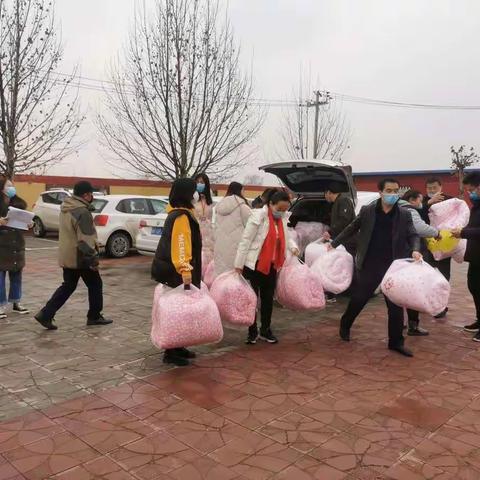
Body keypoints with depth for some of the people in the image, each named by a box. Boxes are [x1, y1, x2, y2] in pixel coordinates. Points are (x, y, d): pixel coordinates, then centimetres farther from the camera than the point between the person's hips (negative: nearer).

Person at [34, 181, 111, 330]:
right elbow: (85, 240, -25)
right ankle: (94, 316, 19)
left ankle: (46, 315, 10)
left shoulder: (65, 208, 9)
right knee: (95, 285, 9)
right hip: (80, 258, -8)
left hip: (66, 256, 9)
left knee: (68, 286, 16)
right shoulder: (82, 212, -22)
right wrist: (92, 259, -21)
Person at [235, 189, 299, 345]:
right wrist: (238, 265, -16)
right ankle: (252, 332, 18)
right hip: (254, 264, -6)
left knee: (268, 298, 14)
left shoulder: (282, 219, 6)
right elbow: (245, 241, -15)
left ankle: (265, 330, 29)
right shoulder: (258, 216, -15)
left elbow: (285, 238, 20)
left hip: (272, 266, 6)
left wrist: (293, 247, -2)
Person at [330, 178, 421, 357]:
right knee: (358, 299, 11)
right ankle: (345, 325, 37)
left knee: (396, 305, 5)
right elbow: (352, 229, 8)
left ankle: (396, 342, 20)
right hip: (369, 265, -1)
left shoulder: (404, 215, 0)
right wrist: (334, 243, 8)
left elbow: (413, 235, 0)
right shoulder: (367, 211, -2)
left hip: (393, 266, 1)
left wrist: (415, 250, -21)